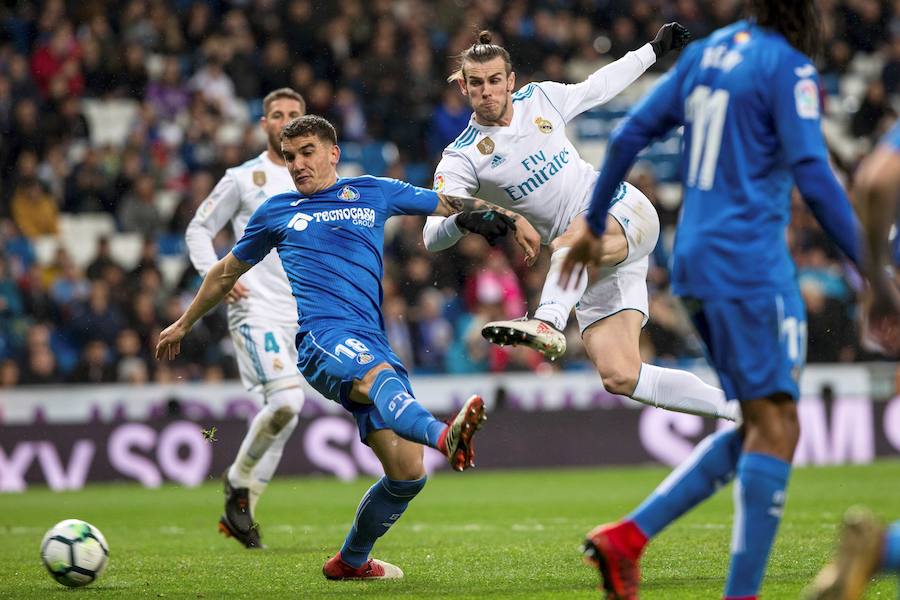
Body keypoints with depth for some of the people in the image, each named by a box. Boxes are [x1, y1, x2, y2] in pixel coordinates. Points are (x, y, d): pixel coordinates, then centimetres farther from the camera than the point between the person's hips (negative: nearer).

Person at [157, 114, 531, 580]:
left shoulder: (374, 193, 21)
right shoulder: (276, 212, 20)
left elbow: (448, 204, 28)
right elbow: (227, 271, 33)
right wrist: (183, 324, 41)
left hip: (372, 344, 4)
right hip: (321, 334, -4)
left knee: (407, 473, -6)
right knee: (379, 376, -39)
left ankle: (351, 561, 17)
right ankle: (445, 435, -72)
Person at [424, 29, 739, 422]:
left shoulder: (540, 98, 3)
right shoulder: (461, 160, -3)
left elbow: (599, 87, 24)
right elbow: (432, 235, -14)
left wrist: (656, 49, 33)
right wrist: (465, 220, -36)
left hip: (625, 212, -1)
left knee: (570, 240, -38)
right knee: (619, 377, -13)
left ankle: (548, 323, -61)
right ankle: (736, 407, -5)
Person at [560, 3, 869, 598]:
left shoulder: (706, 52, 14)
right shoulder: (788, 68, -9)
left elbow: (629, 135, 15)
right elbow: (813, 176, -17)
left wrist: (595, 224, 24)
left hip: (694, 260, 8)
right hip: (750, 260, -8)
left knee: (760, 427, 13)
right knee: (776, 427, -6)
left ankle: (628, 536, 4)